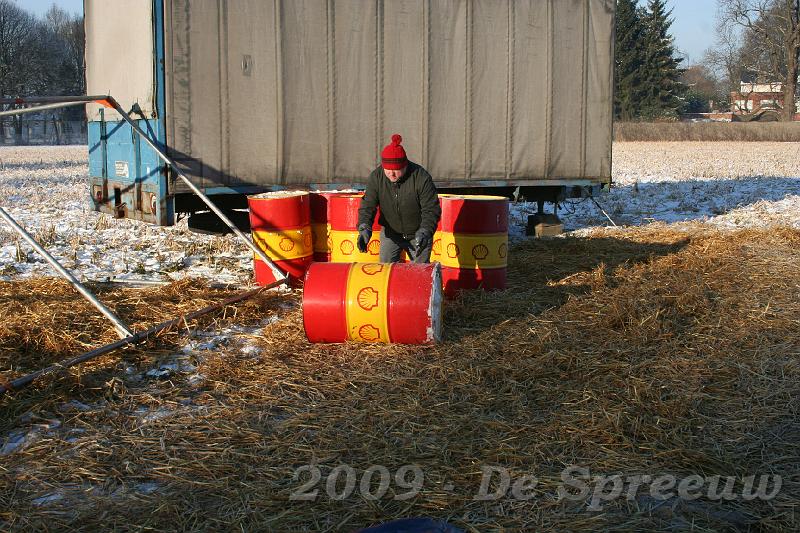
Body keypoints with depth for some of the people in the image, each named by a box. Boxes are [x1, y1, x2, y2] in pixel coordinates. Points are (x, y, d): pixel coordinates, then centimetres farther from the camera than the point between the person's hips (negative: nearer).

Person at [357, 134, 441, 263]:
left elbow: (431, 210, -20)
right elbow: (367, 206, -12)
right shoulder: (375, 177, -13)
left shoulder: (421, 177, -23)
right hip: (390, 233, 2)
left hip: (418, 234, -2)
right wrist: (364, 228, -30)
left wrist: (425, 232, -35)